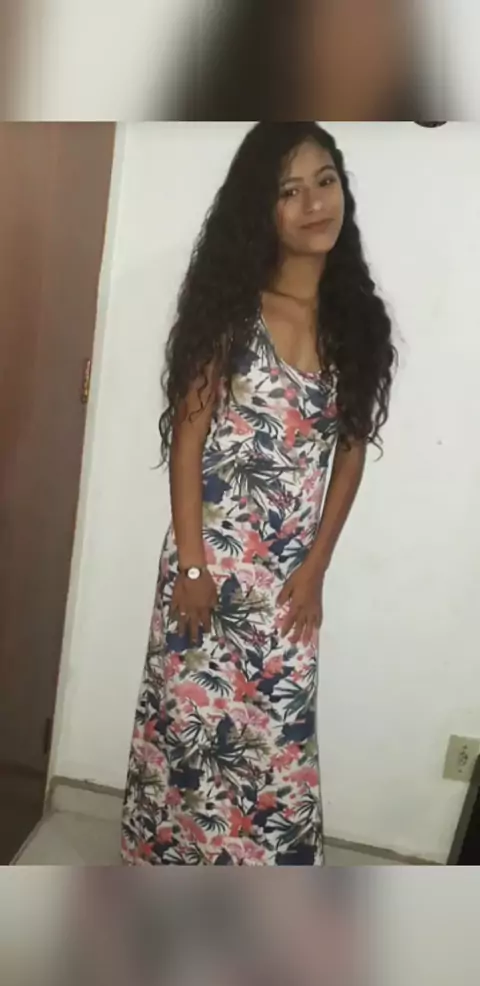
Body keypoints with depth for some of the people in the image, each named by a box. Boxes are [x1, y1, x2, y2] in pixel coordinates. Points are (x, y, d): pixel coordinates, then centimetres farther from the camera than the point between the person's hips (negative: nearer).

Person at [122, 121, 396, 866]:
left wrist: (316, 567, 0)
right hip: (212, 559, -2)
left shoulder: (356, 321, 4)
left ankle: (267, 863, 34)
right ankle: (166, 858, 37)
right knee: (187, 723, 11)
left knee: (280, 740, 12)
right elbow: (188, 435, -8)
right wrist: (191, 564, -11)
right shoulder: (231, 308, -7)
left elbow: (351, 451, 5)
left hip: (291, 574, 3)